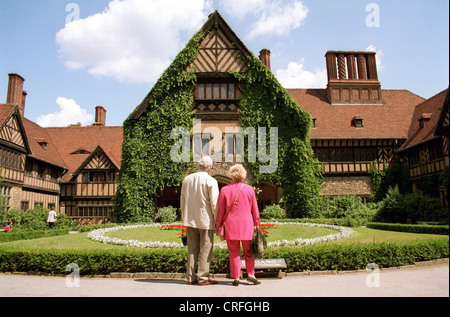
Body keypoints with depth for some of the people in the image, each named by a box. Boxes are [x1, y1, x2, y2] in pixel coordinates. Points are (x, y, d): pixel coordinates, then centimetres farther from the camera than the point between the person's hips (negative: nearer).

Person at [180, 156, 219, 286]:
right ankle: (203, 278, 8)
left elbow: (182, 201, 13)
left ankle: (191, 277, 17)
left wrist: (184, 218, 21)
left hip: (190, 220, 6)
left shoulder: (187, 179, 7)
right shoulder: (210, 181, -11)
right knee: (205, 249, 4)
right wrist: (218, 220, -3)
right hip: (205, 220, -5)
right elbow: (214, 203, -12)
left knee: (192, 249, 12)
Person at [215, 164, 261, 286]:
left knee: (234, 252, 7)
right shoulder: (249, 189, -1)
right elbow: (255, 209, 4)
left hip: (230, 226, 0)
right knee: (248, 251, 14)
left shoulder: (225, 190, -2)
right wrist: (256, 223, 12)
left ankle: (236, 277, 9)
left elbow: (220, 210, 1)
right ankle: (250, 274, 9)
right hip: (247, 225, 1)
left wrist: (218, 225, 9)